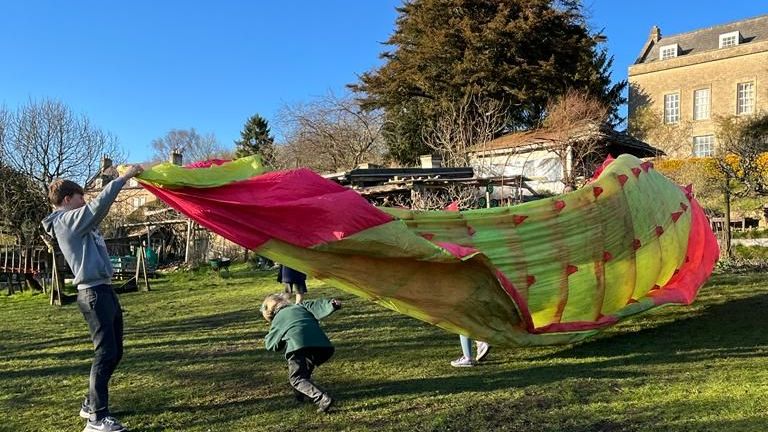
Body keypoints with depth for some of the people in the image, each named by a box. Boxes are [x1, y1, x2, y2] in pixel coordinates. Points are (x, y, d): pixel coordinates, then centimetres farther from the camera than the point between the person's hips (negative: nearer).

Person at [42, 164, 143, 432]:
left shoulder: (74, 222, 21)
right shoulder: (67, 220, -9)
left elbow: (98, 209, 24)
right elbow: (100, 203, -18)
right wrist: (123, 177, -14)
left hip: (104, 291, 10)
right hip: (94, 293, -10)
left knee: (114, 352, 14)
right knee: (105, 353, -11)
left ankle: (91, 403, 25)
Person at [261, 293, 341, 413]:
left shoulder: (277, 320, 26)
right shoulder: (301, 306, 32)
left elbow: (270, 345, 33)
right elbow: (318, 305, 12)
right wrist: (332, 305, -3)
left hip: (298, 346, -5)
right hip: (322, 345, 5)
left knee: (296, 378, -2)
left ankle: (322, 398, -20)